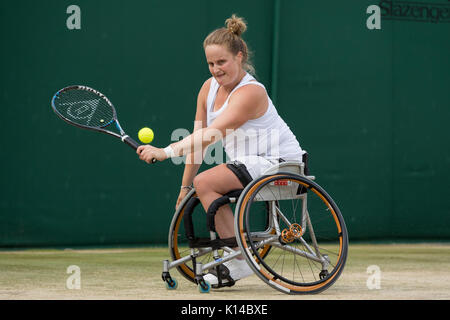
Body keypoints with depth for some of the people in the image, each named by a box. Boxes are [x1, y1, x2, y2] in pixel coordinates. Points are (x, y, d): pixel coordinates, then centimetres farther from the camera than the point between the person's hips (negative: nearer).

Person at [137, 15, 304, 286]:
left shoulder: (250, 92, -22)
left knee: (205, 182, -20)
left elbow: (211, 135, -31)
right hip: (249, 163, 9)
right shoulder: (209, 88, 5)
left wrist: (165, 152, -37)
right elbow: (199, 139, 9)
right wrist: (186, 186, 6)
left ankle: (239, 261, -17)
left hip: (278, 162, -9)